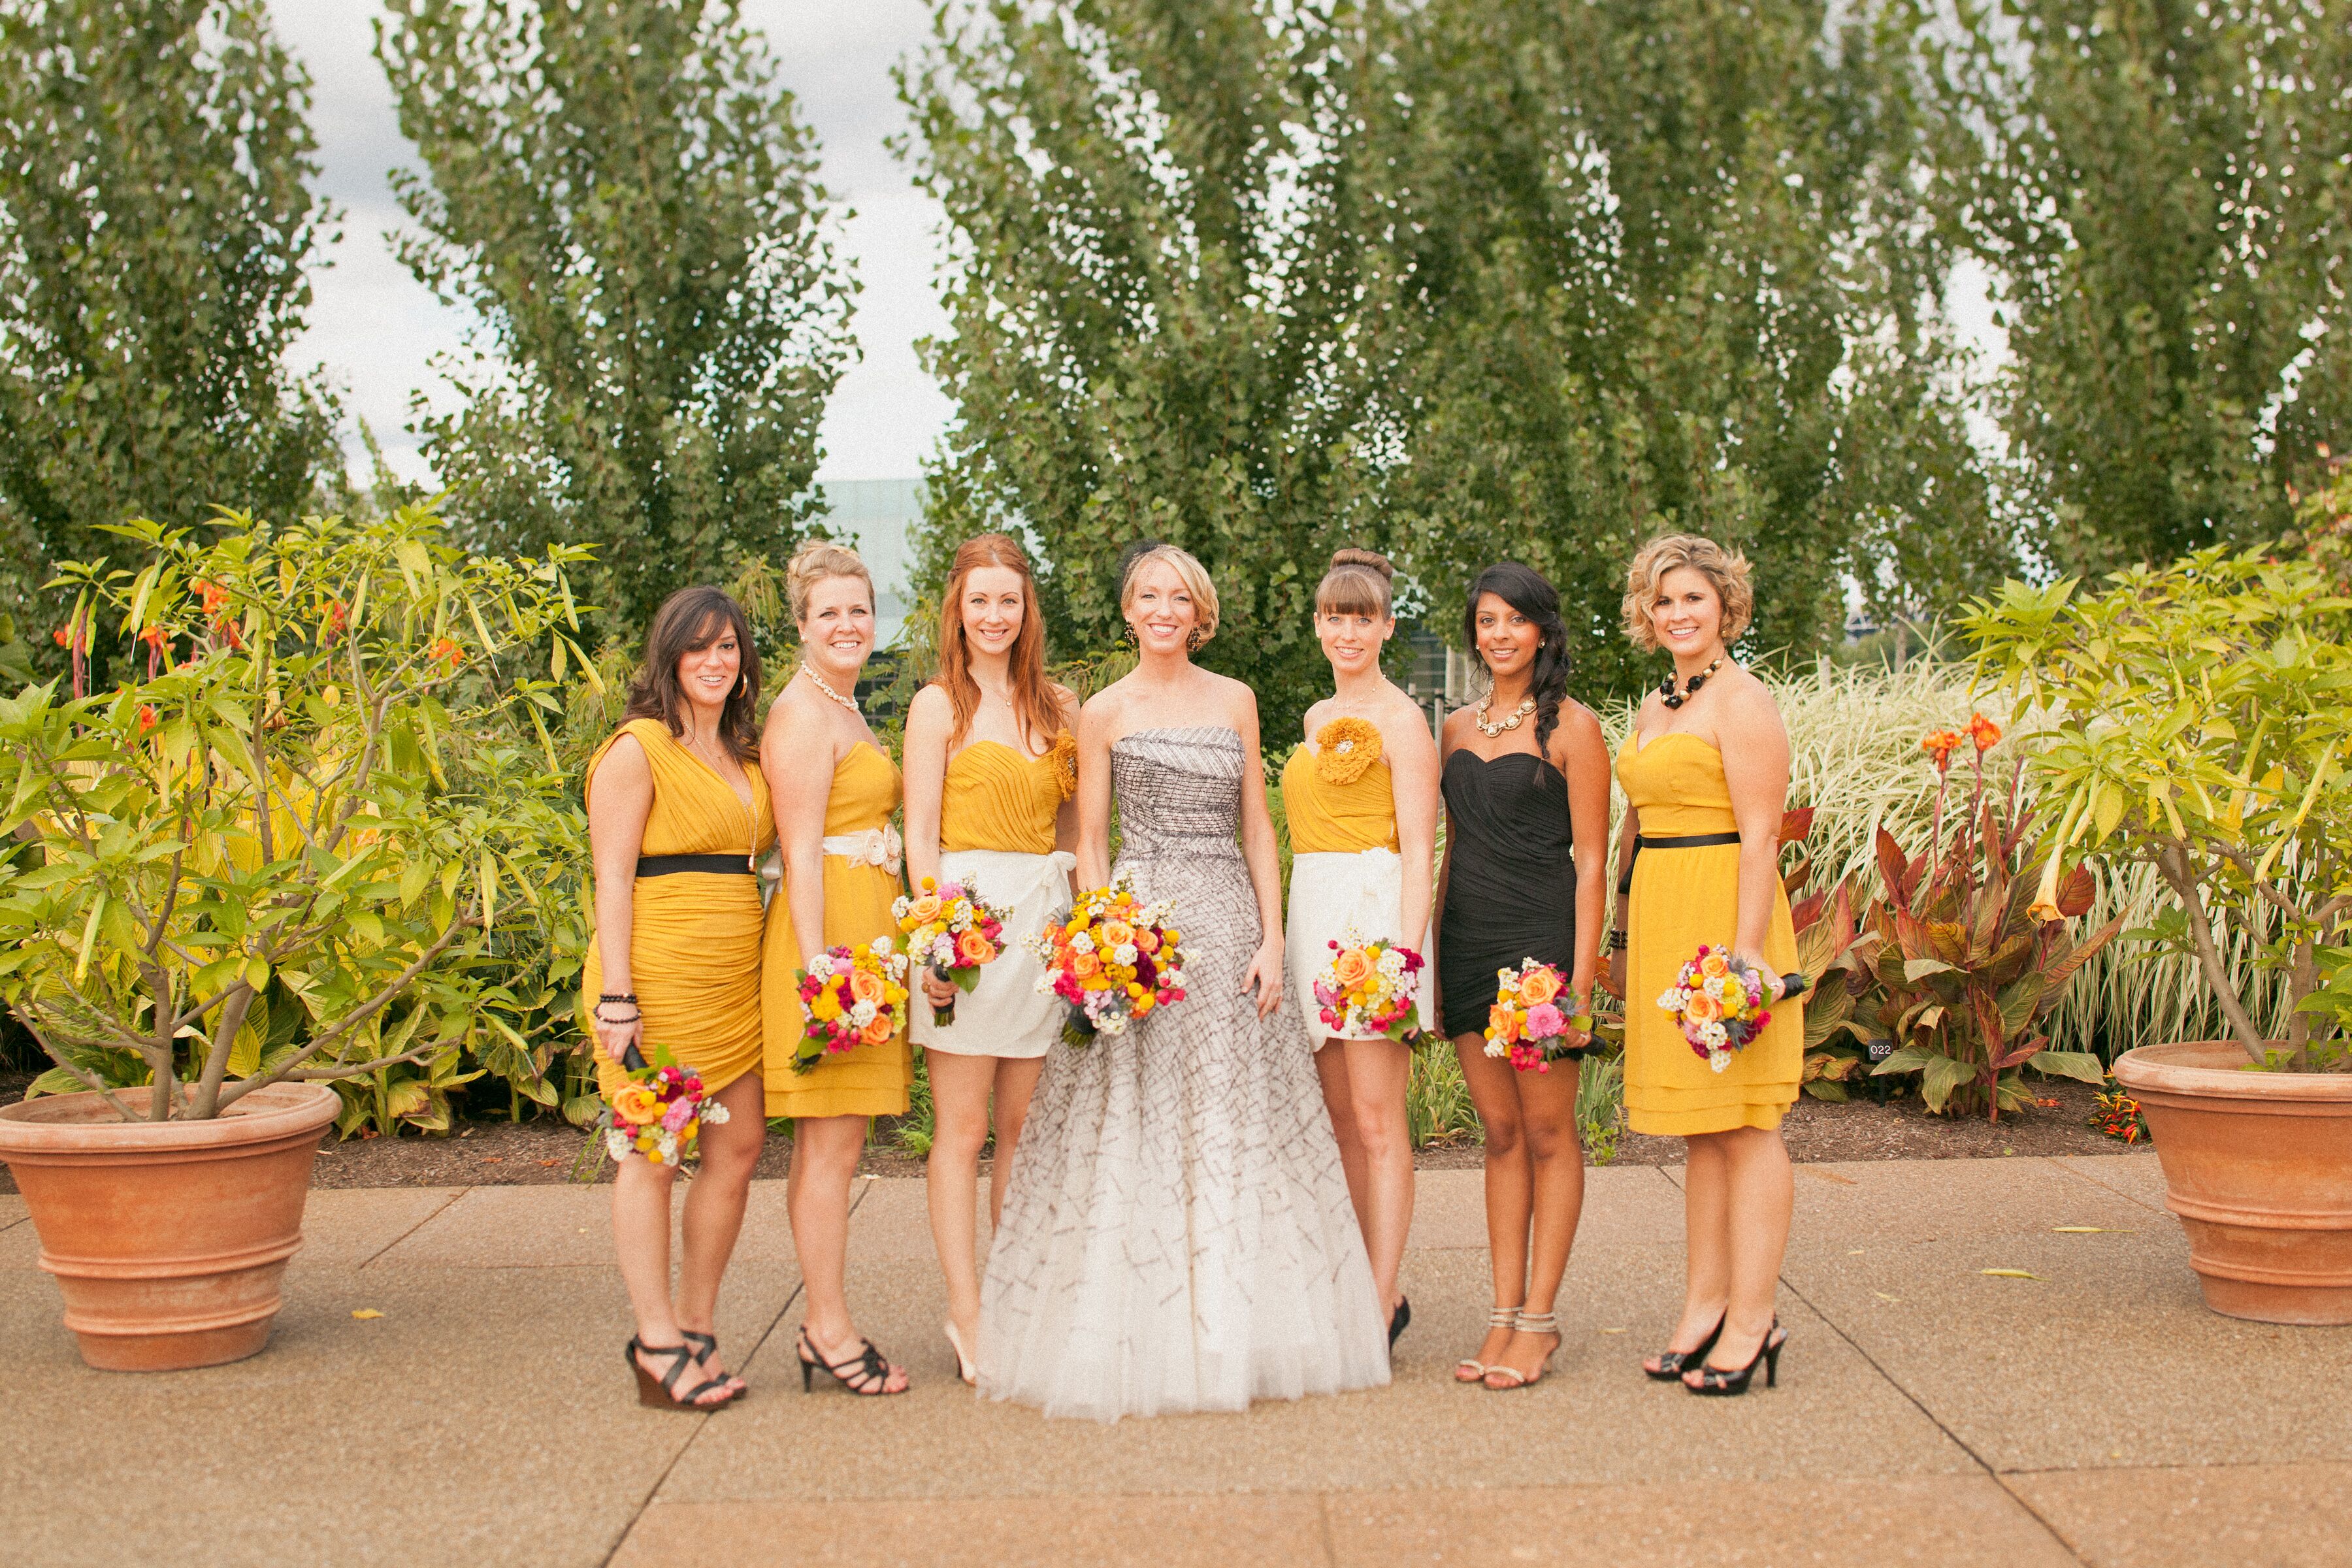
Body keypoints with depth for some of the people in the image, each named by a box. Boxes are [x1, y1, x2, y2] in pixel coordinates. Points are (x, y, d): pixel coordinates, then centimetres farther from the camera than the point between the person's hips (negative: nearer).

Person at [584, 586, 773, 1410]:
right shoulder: (638, 749, -5)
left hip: (735, 971, 8)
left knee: (739, 1144, 6)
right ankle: (657, 1342, 7)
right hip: (659, 969, -7)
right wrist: (617, 996, -15)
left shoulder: (743, 756, 17)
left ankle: (697, 1326, 19)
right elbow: (612, 877, -10)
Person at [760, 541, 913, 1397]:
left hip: (866, 932, 10)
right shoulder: (803, 712, -9)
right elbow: (801, 850, -15)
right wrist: (817, 965, -21)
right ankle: (831, 1330, -2)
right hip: (830, 932, -9)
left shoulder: (845, 712, 20)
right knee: (833, 1140, -6)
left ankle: (823, 1326, 14)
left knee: (829, 1140, 10)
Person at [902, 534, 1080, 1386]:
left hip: (1045, 920, 4)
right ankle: (968, 1316, 2)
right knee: (962, 1128, -2)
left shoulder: (1058, 707, 13)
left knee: (1025, 1126, 8)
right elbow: (920, 835, -4)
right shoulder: (940, 705, 1)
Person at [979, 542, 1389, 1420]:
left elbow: (1257, 828, 10)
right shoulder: (1105, 713, 5)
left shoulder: (1236, 702, 11)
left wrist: (1271, 939, 0)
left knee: (1236, 1125, 4)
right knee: (1135, 1131, -4)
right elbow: (1090, 843, 3)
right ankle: (1142, 1340, 2)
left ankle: (1233, 1334, 13)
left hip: (1230, 924, 3)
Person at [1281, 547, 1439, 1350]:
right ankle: (1374, 1288, 18)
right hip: (1313, 913, 8)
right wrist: (1281, 938, 14)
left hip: (1373, 910, -8)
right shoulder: (1319, 718, 19)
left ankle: (1380, 1309, -5)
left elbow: (1418, 848, -10)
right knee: (1340, 1115, 9)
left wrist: (1406, 953, -19)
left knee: (1377, 1118, -8)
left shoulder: (1400, 718, -5)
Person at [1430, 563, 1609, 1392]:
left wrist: (1580, 975, -13)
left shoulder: (1571, 726, -4)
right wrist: (1433, 957, 12)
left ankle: (1540, 1317, 7)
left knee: (1547, 1131, 1)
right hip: (1468, 941, 6)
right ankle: (1505, 1315, 13)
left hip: (1542, 935, -6)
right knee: (1500, 1131, 9)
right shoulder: (1456, 728, 13)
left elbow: (1591, 860, -7)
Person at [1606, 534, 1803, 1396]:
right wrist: (1623, 937, 21)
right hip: (1661, 919, 8)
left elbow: (1761, 834, -14)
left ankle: (1752, 1321, 0)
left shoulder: (1742, 700, -8)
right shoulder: (1655, 706, 18)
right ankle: (1705, 1304, 16)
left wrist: (1748, 947, -20)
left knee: (1743, 1122, -4)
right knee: (1699, 1126, 11)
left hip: (1723, 911, -8)